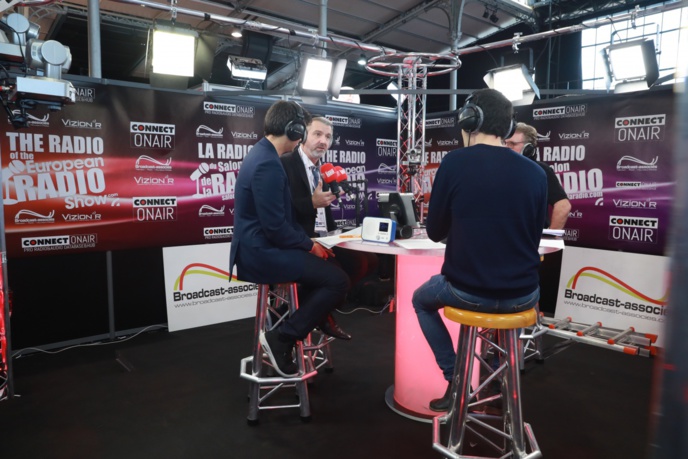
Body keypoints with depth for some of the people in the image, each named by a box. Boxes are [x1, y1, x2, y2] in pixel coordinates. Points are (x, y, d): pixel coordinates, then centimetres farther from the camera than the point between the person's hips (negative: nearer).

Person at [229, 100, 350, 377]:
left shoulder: (262, 154, 11)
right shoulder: (268, 164, -21)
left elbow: (281, 217, 17)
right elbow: (276, 227, -24)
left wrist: (308, 242, 9)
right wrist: (309, 245, -9)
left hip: (258, 248, 10)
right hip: (262, 254, -10)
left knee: (325, 264, 19)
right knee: (337, 280, -12)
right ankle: (282, 338, -4)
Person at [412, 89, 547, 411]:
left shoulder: (454, 163, -10)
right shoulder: (535, 172, 0)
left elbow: (435, 232, -1)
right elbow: (535, 237, 10)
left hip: (467, 291, -3)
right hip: (522, 295, 3)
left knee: (421, 299, 30)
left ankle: (455, 378, 18)